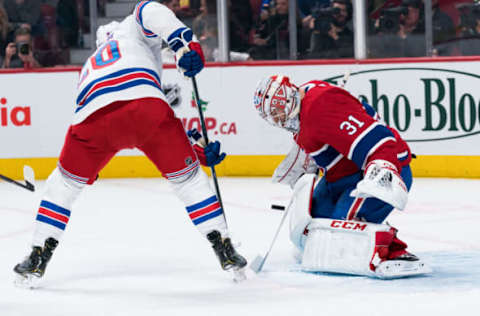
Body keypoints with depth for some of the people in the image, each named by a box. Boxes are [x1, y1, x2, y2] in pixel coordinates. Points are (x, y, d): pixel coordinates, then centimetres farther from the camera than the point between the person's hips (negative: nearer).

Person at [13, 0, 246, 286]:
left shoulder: (91, 67, 45)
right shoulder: (132, 30, 36)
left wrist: (199, 152, 36)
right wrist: (186, 45, -3)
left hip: (94, 114, 3)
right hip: (144, 101, -3)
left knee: (67, 180, 27)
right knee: (187, 175, 16)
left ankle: (39, 256, 20)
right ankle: (225, 249, 13)